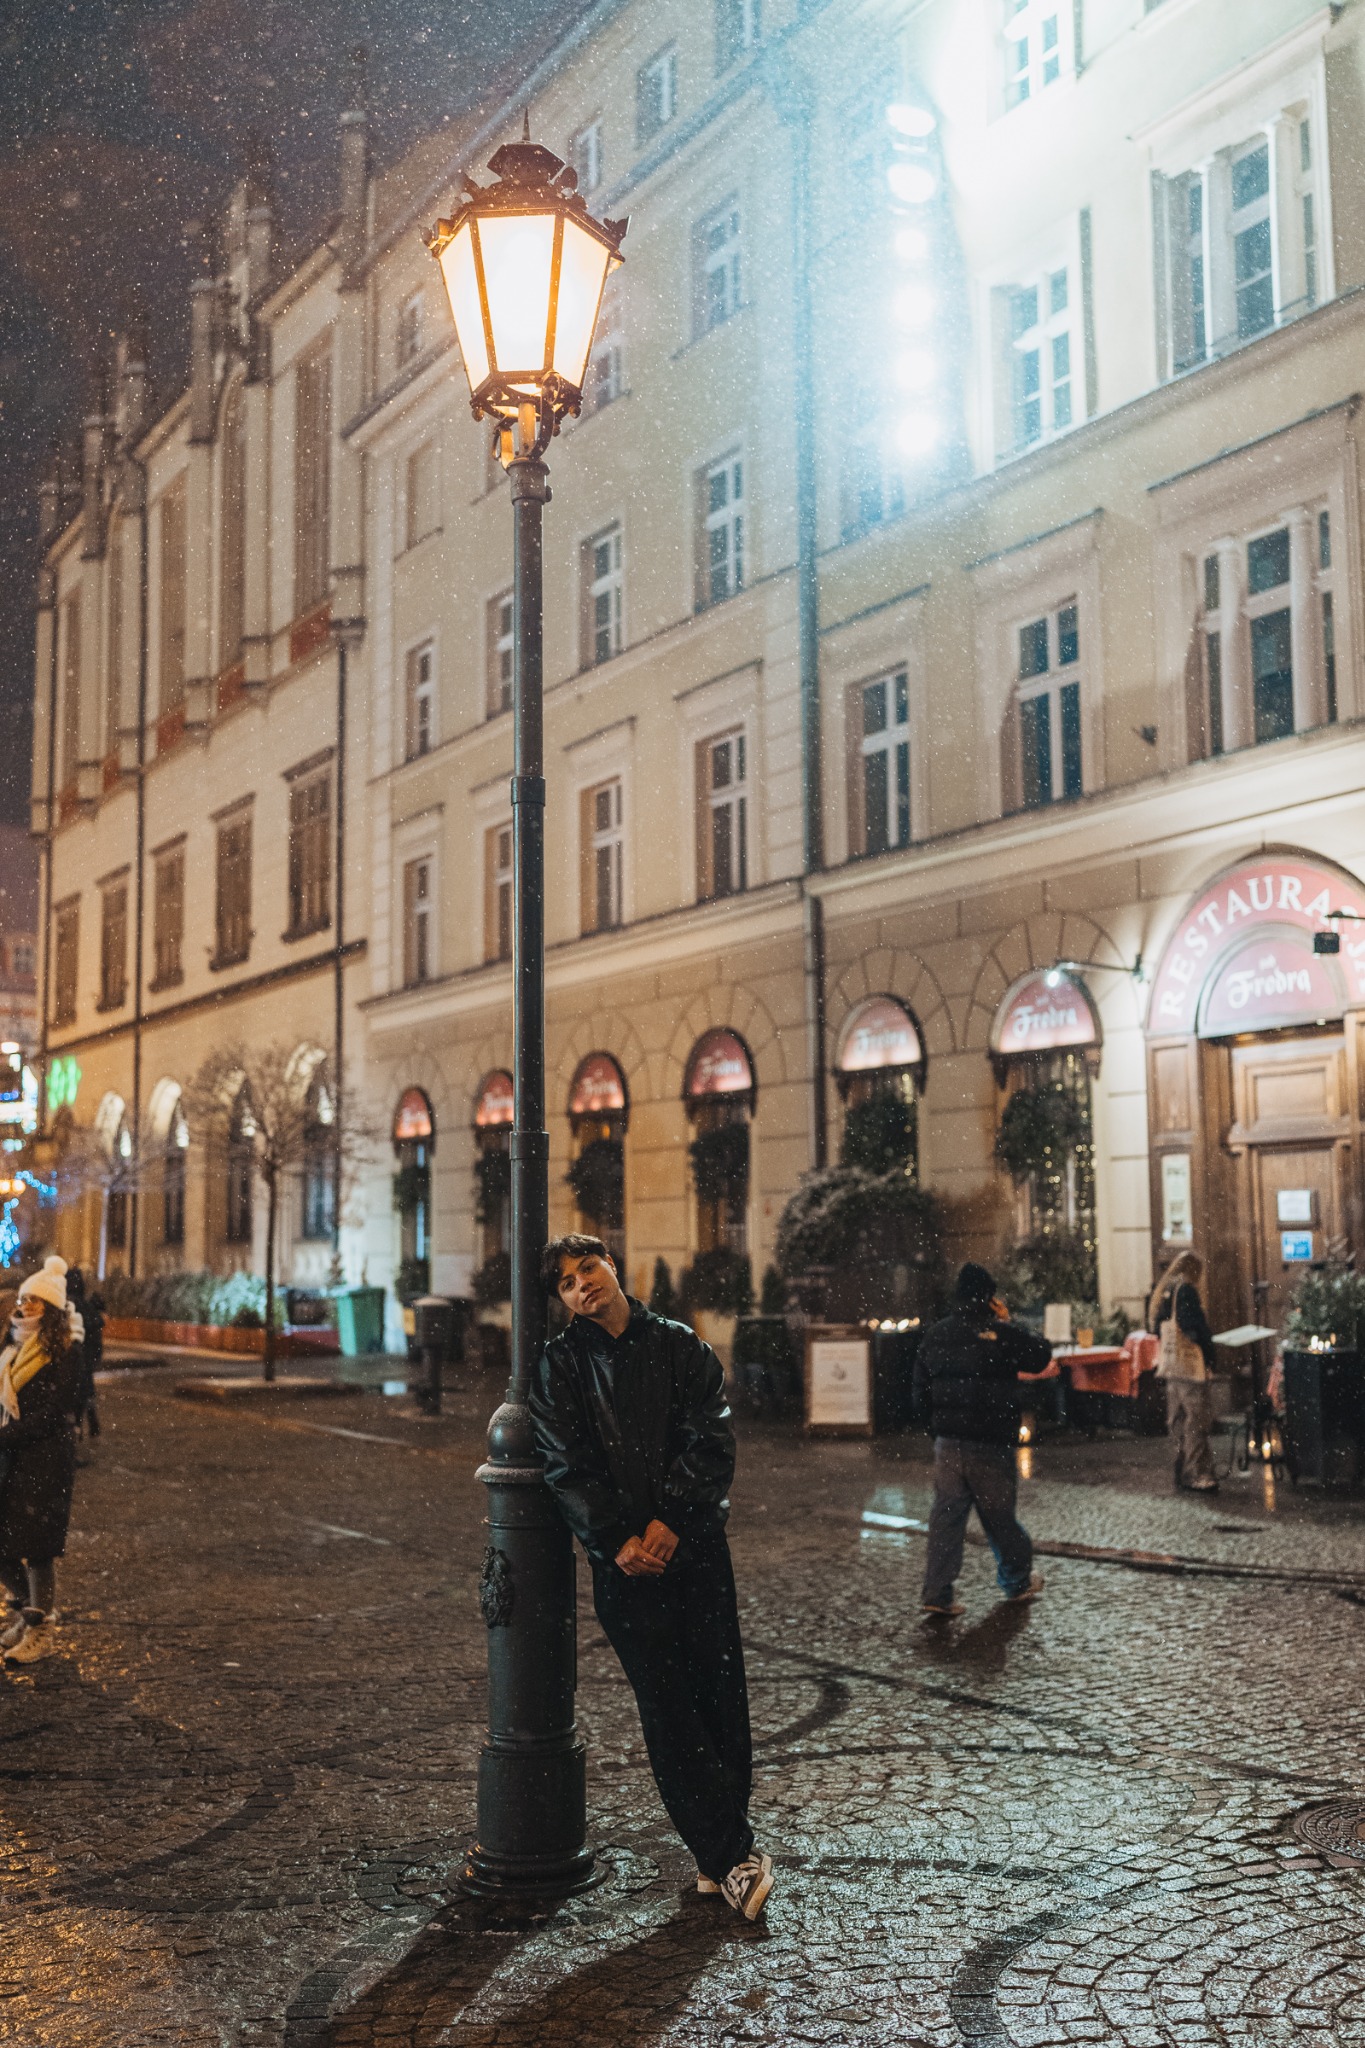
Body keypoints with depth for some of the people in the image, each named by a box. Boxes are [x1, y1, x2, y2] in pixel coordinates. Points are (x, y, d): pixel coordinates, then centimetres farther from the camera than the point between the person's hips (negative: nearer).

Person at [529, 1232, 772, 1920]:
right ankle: (733, 1852, 4)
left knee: (719, 1693, 1)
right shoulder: (560, 1363, 5)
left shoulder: (681, 1346, 7)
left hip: (694, 1542, 1)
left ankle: (718, 1850, 13)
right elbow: (567, 1465, -2)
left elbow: (711, 1442, -1)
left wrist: (670, 1520, -13)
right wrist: (618, 1539, -12)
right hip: (621, 1555, -1)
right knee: (666, 1705, -3)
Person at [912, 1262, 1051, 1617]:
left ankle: (937, 1592, -2)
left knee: (946, 1514, 3)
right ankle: (1018, 1581, 27)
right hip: (990, 1444, -4)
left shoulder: (935, 1335, 5)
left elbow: (921, 1391, 9)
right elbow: (1041, 1354, 4)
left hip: (947, 1441, 4)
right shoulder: (1002, 1334, -11)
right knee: (999, 1515, 10)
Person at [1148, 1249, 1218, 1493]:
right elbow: (1198, 1328, -16)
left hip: (1169, 1363, 9)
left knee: (1177, 1421, 13)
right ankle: (1196, 1475, -6)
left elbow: (1155, 1327, 17)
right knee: (1196, 1419, -5)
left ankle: (1182, 1472, 19)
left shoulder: (1162, 1292, 13)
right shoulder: (1186, 1291, -13)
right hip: (1190, 1363, -9)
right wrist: (1209, 1357, -8)